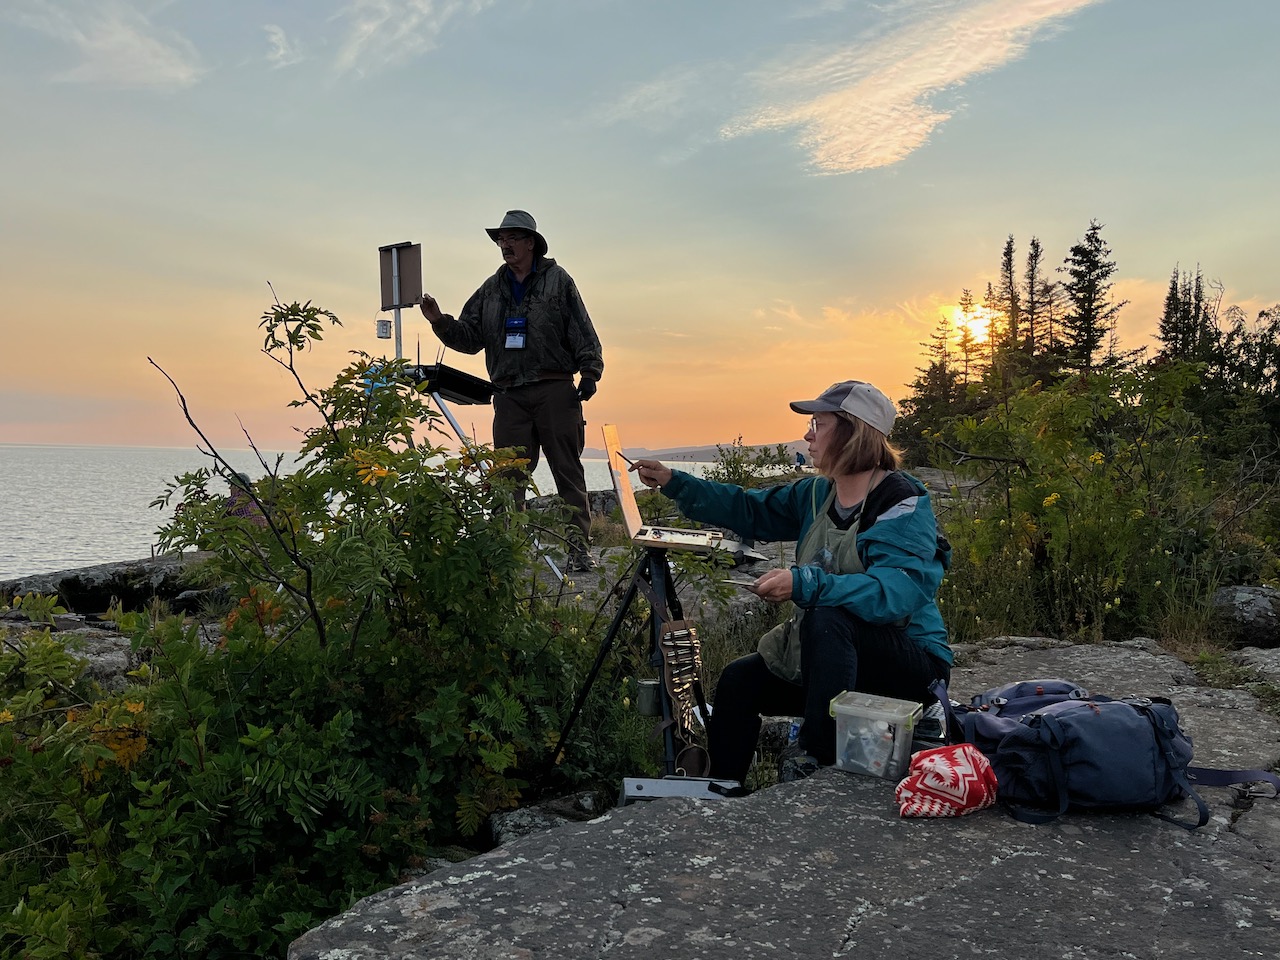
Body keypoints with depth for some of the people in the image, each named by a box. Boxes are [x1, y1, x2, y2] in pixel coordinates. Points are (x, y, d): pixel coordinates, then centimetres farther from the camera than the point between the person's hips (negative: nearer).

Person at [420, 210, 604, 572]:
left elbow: (582, 331, 2)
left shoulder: (558, 281, 5)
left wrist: (589, 372, -7)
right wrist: (440, 322, -1)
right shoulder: (491, 290, 16)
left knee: (567, 470, -1)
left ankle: (579, 546, 2)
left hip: (555, 392, -3)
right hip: (509, 396, 4)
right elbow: (470, 338, 15)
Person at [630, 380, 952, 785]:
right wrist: (674, 483, 8)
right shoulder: (817, 494, 5)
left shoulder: (903, 501, -20)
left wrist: (805, 583, -44)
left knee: (828, 617, -34)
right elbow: (750, 510, 15)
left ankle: (816, 757, -22)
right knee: (739, 680, -1)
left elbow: (898, 591, -35)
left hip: (910, 667, -8)